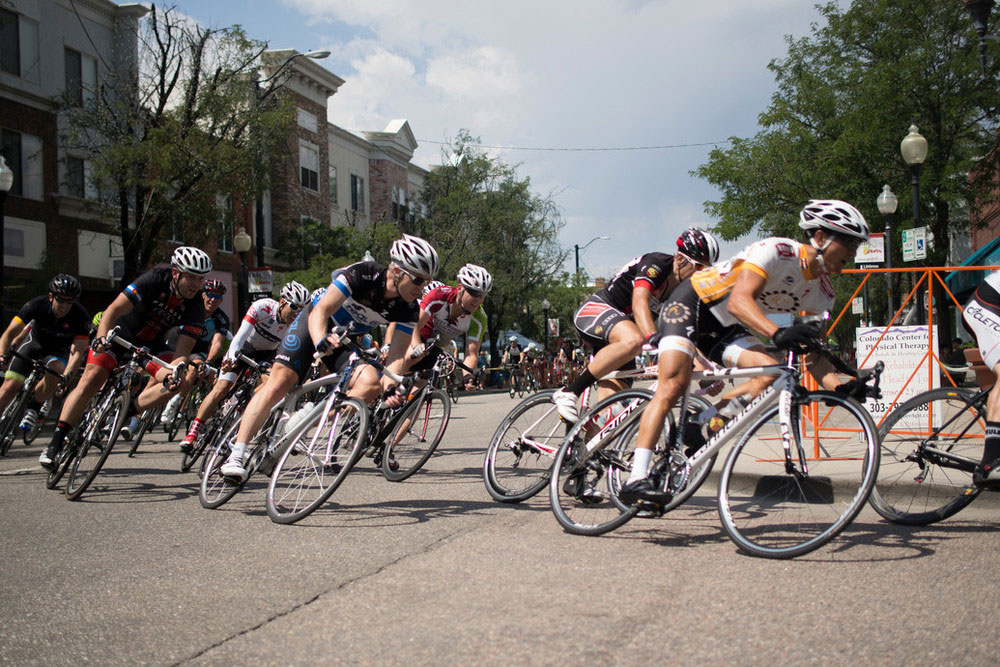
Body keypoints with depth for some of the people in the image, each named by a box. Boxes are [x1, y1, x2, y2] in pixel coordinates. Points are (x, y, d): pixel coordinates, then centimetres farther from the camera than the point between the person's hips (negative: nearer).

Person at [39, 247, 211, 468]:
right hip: (120, 333, -3)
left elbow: (183, 351, -23)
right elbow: (113, 310, -31)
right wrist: (101, 337, -48)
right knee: (90, 381, -19)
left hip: (150, 345, 3)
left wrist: (174, 373, -43)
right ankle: (56, 443, -14)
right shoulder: (155, 279, -26)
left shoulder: (195, 306, -18)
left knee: (178, 382, -20)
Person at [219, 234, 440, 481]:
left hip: (347, 341, 4)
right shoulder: (361, 274, -31)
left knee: (371, 384, -24)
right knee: (279, 382, -20)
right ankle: (236, 456, -18)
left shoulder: (409, 311, -19)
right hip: (316, 324, -4)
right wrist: (321, 340, -54)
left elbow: (396, 355, -19)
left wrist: (390, 385, -40)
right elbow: (320, 311, -33)